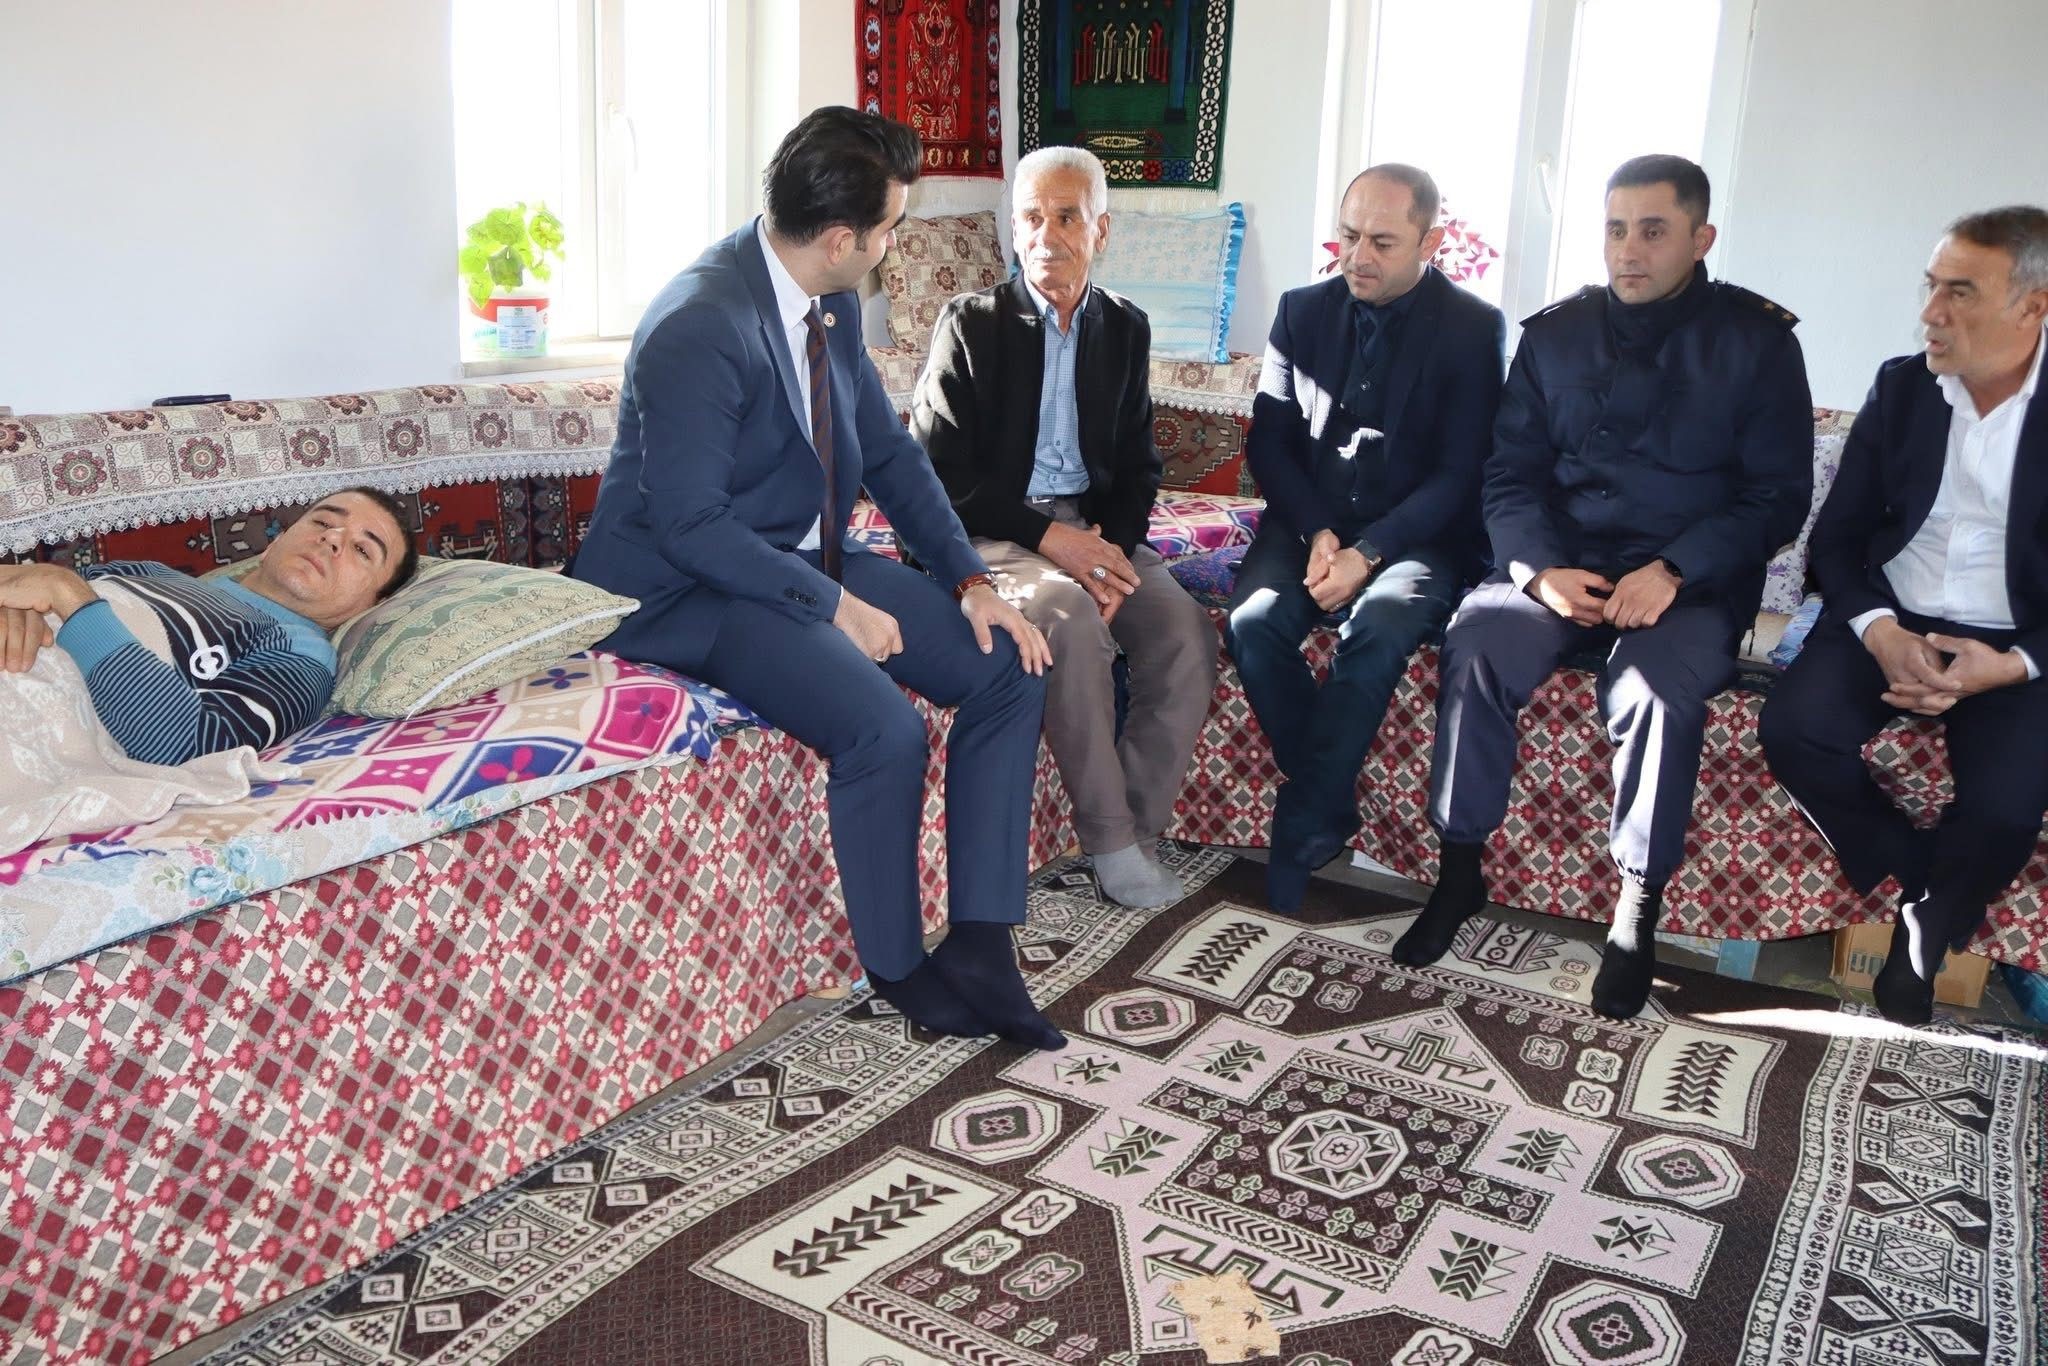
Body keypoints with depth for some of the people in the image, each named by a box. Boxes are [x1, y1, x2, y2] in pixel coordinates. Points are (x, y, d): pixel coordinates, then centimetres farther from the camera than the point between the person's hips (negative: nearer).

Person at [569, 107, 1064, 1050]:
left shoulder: (833, 304, 3)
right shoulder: (700, 325, -22)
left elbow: (888, 451, 10)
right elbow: (687, 523, -23)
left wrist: (970, 580, -1)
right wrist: (833, 604, -21)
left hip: (810, 558, 9)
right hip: (691, 589, -9)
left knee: (1008, 670, -5)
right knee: (883, 726, -30)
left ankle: (979, 947, -3)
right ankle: (898, 968, -4)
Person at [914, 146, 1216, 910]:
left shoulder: (1125, 328, 11)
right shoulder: (972, 323, -3)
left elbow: (1138, 464, 12)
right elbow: (940, 471, -9)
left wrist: (1114, 548, -10)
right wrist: (1050, 538, -18)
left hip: (1095, 528, 5)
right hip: (995, 532, -4)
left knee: (1188, 636, -21)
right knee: (1074, 622, -33)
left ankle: (1137, 829, -8)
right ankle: (1109, 840, -19)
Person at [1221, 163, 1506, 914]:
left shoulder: (1473, 329, -2)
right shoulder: (1303, 311, 8)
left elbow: (1460, 475, -7)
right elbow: (1268, 441, 5)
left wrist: (1368, 551, -20)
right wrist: (1316, 532, -12)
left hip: (1412, 536, -3)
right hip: (1308, 522, 3)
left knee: (1378, 628, -34)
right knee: (1254, 621, -28)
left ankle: (1299, 837, -20)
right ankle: (1332, 809, -12)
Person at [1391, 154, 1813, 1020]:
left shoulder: (1757, 340, 2)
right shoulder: (1554, 334, 9)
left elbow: (1778, 495, -2)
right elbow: (1511, 475, 7)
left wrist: (1673, 572, -18)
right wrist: (1541, 567, -13)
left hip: (1695, 582, -2)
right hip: (1561, 566, 2)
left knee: (1656, 690, -33)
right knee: (1476, 647, -28)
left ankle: (1637, 910, -15)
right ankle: (1460, 869, -14)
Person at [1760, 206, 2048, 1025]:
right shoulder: (1901, 387, 3)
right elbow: (1835, 536, 3)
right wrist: (1877, 629, -16)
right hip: (1891, 621, 2)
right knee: (1796, 730, -26)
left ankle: (1930, 924, 6)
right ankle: (1916, 881, -1)